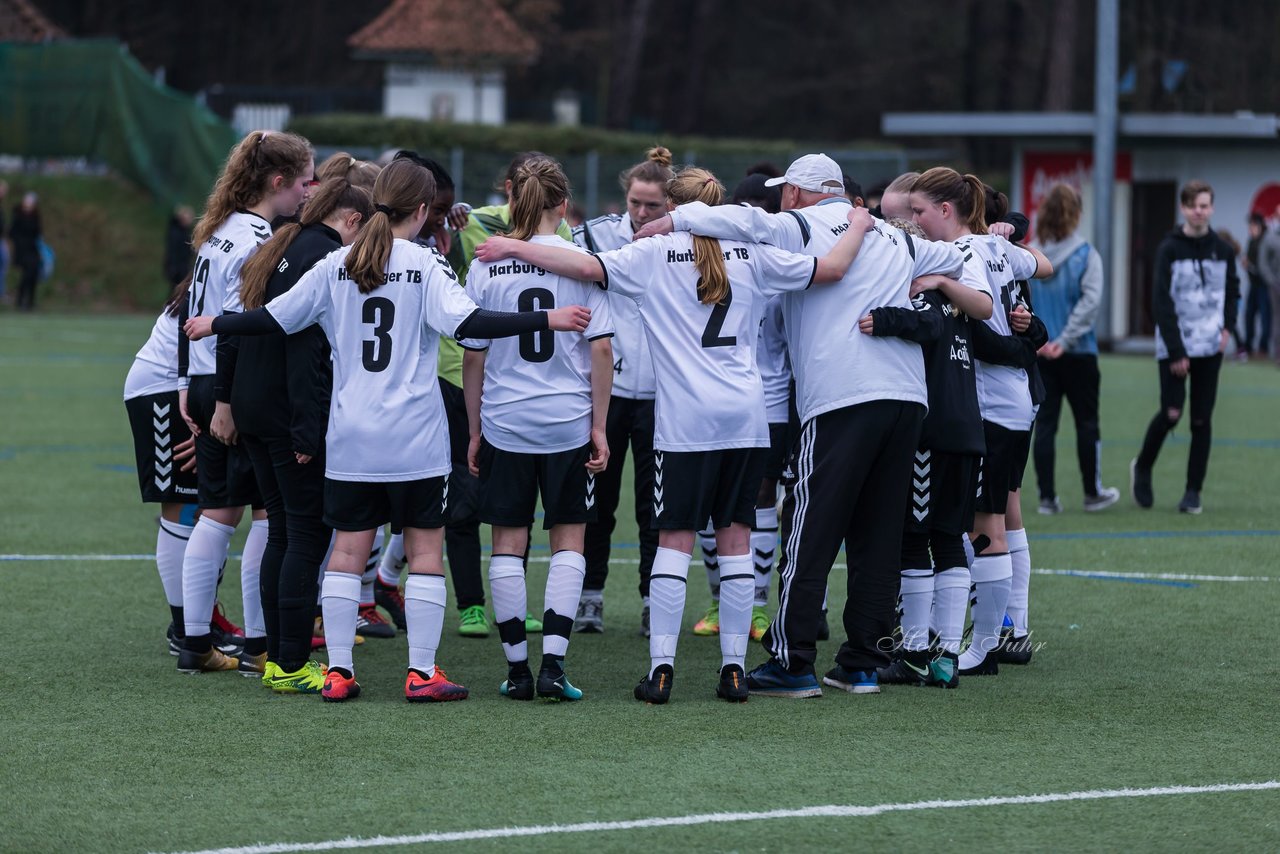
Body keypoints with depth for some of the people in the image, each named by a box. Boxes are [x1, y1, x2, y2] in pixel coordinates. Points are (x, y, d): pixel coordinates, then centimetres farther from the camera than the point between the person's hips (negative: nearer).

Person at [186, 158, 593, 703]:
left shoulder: (336, 266, 4)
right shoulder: (426, 265, -8)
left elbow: (275, 318, 7)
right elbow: (465, 323, -21)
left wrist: (215, 326, 23)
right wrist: (546, 321, -21)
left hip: (350, 438, 4)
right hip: (414, 441, -4)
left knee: (348, 549, 7)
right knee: (426, 549, 3)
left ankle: (338, 672, 6)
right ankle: (422, 673, 1)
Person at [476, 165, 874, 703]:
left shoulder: (654, 255, 1)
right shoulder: (752, 255, 9)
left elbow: (588, 267, -11)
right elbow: (831, 268, 11)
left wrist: (515, 248, -5)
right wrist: (858, 226, 30)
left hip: (686, 419, -3)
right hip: (745, 416, 3)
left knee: (674, 539, 0)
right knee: (735, 539, 6)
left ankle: (661, 668, -6)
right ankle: (734, 667, 5)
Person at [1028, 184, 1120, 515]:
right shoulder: (1087, 256, -8)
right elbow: (1090, 300, -15)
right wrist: (1065, 340, -15)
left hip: (1039, 355, 2)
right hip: (1079, 353, -2)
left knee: (1044, 423, 6)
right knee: (1086, 422, 10)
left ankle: (1047, 497, 5)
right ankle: (1093, 493, 19)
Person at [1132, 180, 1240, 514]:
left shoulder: (1222, 250, 6)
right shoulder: (1169, 249, -5)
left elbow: (1232, 291, 19)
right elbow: (1161, 302, -8)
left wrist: (1227, 326, 1)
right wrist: (1175, 352, -14)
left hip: (1210, 348, 3)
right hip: (1174, 347, -3)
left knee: (1202, 420, 1)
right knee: (1171, 413, -10)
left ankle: (1193, 492, 7)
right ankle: (1142, 468, 16)